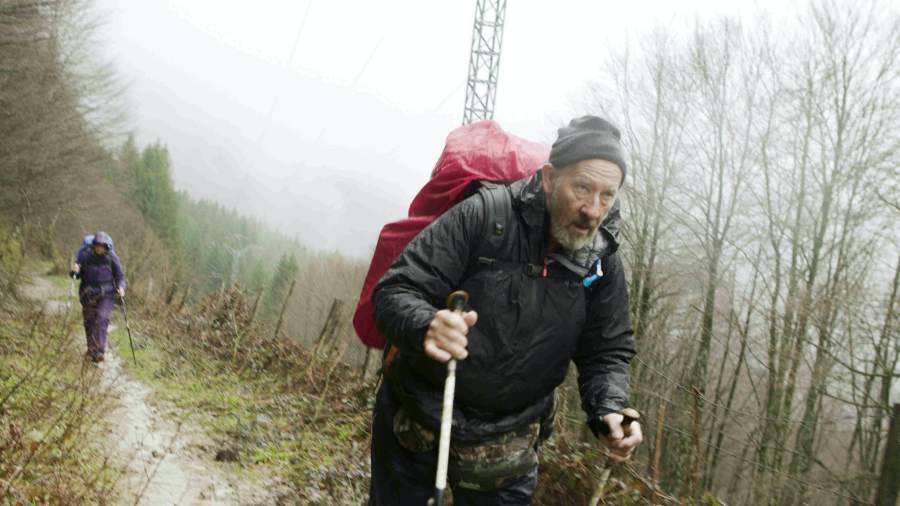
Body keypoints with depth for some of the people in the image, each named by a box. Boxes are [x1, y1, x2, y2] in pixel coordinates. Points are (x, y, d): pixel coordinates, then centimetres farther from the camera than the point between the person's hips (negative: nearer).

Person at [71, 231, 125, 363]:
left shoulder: (111, 257, -9)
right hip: (88, 294, 2)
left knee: (102, 320, -16)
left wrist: (120, 287, -19)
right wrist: (75, 271, -23)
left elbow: (120, 275, 0)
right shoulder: (84, 255, -8)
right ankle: (91, 349, 32)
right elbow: (77, 275, 1)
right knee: (89, 322, 11)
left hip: (106, 294, -2)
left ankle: (98, 353, -17)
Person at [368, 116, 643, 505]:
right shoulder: (483, 216, -20)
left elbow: (606, 353, 3)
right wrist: (427, 327, -43)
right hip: (415, 424, -2)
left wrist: (609, 411, -17)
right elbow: (394, 293, -21)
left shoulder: (603, 264, -6)